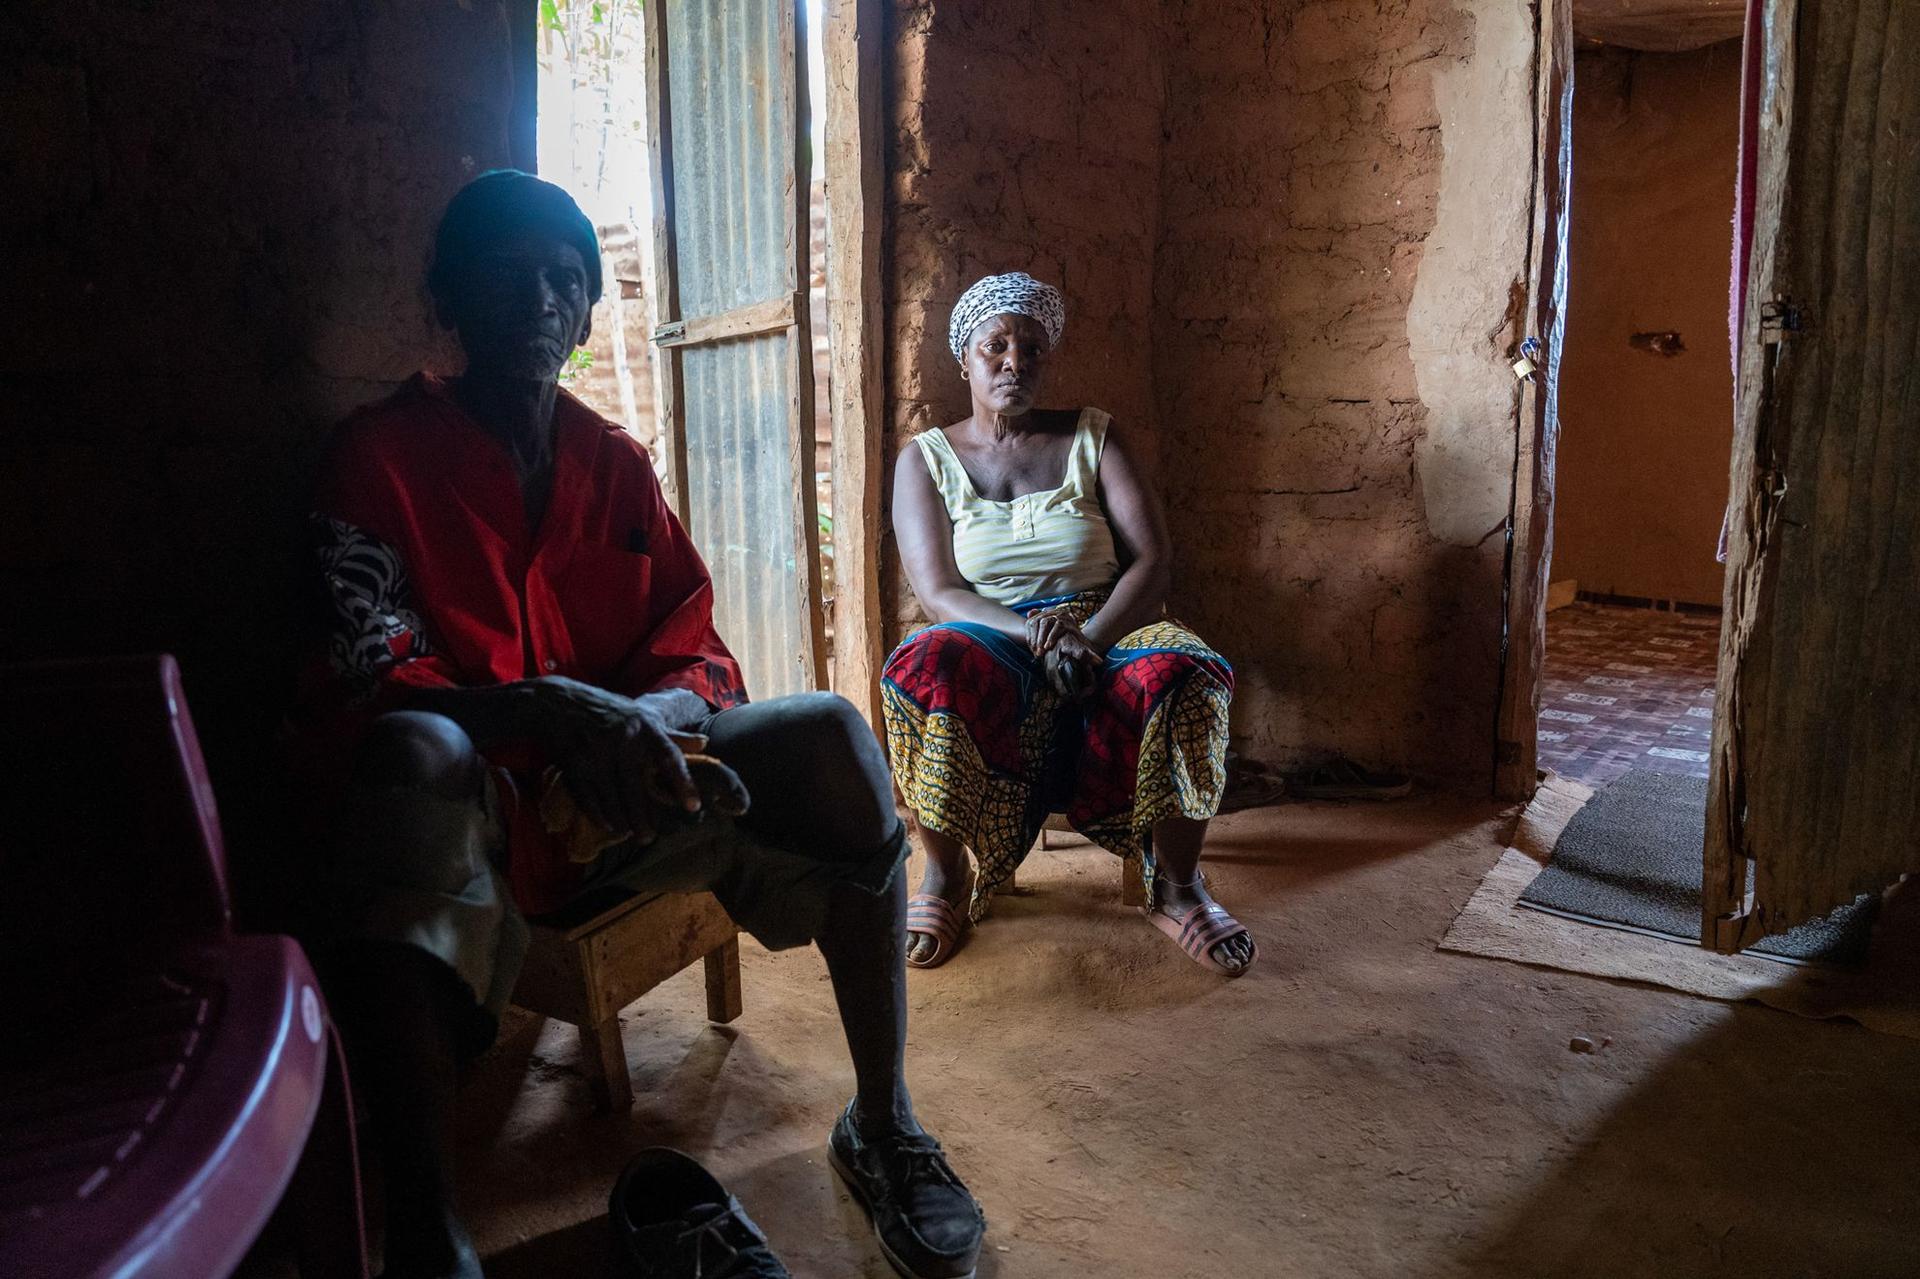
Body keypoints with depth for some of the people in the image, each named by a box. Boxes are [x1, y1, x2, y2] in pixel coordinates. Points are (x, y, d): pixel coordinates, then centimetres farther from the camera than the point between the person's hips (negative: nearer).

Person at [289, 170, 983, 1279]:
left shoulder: (615, 462, 10)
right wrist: (548, 708, -31)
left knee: (827, 732, -17)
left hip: (615, 785, 4)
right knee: (417, 754, -38)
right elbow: (365, 680, -14)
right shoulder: (382, 455, -3)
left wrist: (651, 718, -20)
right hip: (472, 795, -4)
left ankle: (883, 1123, -9)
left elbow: (699, 656, 5)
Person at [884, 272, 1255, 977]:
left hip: (1105, 630, 1)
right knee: (923, 671, -36)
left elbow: (1153, 558, -2)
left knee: (1186, 674, -33)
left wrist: (1090, 638, -21)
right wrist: (1037, 637, -24)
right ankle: (946, 880, -15)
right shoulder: (926, 458, 7)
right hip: (989, 643, -1)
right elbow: (938, 593, -6)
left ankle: (1177, 888, -13)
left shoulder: (1093, 437, 9)